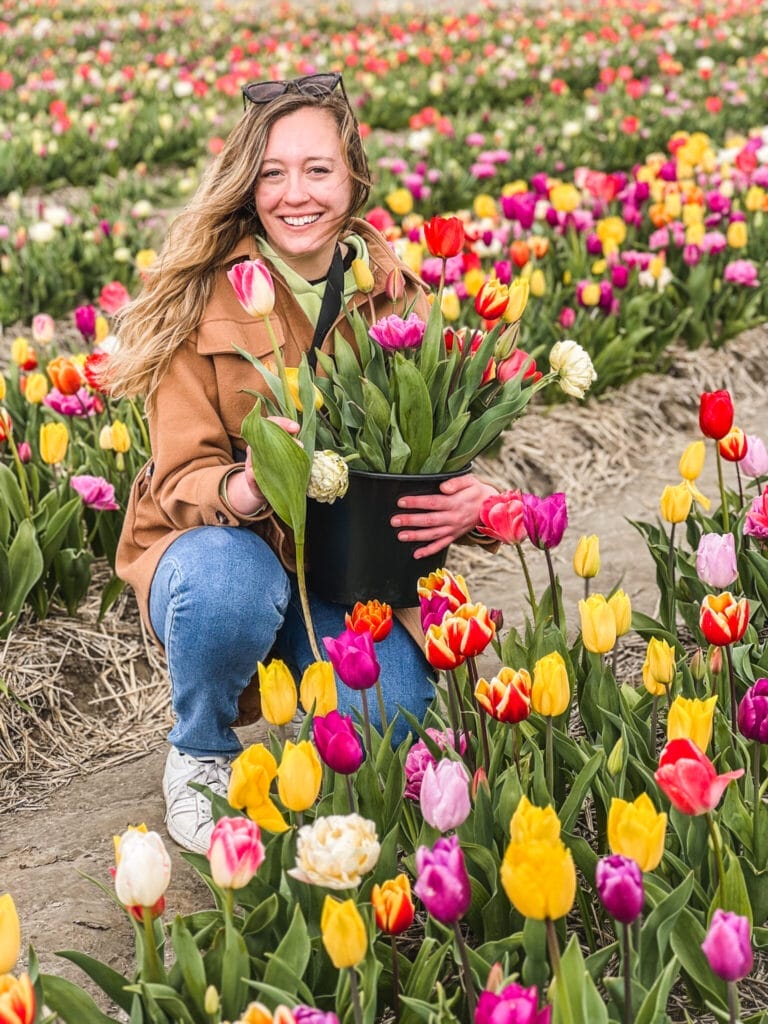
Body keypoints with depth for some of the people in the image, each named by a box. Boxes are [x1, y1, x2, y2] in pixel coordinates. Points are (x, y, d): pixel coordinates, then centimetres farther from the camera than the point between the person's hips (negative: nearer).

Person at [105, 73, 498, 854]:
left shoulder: (392, 292, -3)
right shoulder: (202, 297, -12)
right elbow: (181, 479, -13)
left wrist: (472, 496, -24)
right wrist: (243, 491, -37)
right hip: (222, 546, -1)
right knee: (228, 581, -37)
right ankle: (198, 758, -5)